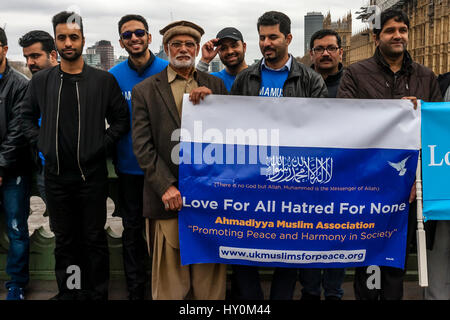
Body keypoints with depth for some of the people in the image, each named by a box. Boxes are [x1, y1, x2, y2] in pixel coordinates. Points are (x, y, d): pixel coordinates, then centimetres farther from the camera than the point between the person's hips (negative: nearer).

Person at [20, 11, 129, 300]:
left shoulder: (104, 80, -2)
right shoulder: (41, 81, 5)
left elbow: (121, 120, 2)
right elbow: (27, 117, 16)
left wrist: (101, 146, -7)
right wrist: (42, 144, 3)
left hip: (92, 175, -2)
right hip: (56, 176, 3)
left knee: (95, 240, 6)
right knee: (64, 241, 13)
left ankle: (98, 293, 21)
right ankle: (68, 293, 28)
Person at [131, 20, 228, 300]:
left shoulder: (215, 85, 13)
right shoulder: (145, 90, 5)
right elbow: (142, 145, -2)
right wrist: (166, 186, -12)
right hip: (169, 196, -2)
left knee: (211, 274, 9)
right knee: (170, 278, 4)